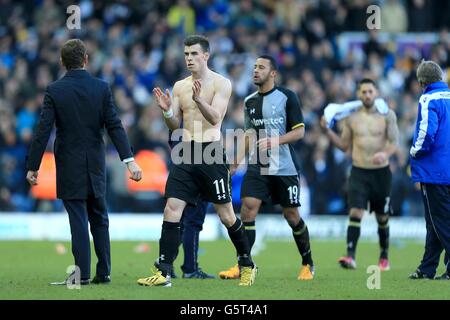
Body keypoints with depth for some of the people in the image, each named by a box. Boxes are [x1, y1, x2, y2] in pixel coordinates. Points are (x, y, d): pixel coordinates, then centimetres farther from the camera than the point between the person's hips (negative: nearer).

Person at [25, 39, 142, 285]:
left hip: (69, 167, -2)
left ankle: (82, 273, -3)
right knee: (99, 219, 13)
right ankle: (103, 272, 13)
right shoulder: (101, 88, -2)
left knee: (78, 220, -1)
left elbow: (43, 131, -9)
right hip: (96, 164, 2)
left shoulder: (54, 90, -8)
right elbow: (115, 126, -7)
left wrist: (32, 166, -3)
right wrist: (129, 160, -8)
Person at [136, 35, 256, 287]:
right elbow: (175, 126, 11)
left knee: (226, 215, 3)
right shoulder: (180, 86, 13)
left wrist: (199, 100, -33)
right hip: (185, 153, 4)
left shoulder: (221, 83, -3)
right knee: (172, 209, -7)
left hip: (211, 153, -4)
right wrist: (167, 111, -11)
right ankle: (164, 273, -7)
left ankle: (247, 265, 22)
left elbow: (215, 117, -15)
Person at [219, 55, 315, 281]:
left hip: (285, 167, -4)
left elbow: (299, 131, -8)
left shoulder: (287, 97, -5)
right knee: (247, 210, -12)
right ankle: (242, 266, -11)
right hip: (257, 167, 4)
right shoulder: (250, 101, 11)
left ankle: (308, 264, 23)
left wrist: (274, 141, -22)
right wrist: (237, 161, 9)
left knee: (292, 216, 4)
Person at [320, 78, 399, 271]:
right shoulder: (351, 117, 4)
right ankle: (350, 256, -24)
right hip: (358, 172, 0)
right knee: (355, 212, -16)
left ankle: (384, 257, 28)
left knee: (382, 218, 10)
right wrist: (327, 130, -1)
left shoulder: (387, 115, -1)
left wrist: (386, 153, -26)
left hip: (381, 172, 0)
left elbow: (394, 142, -5)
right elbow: (344, 146, 11)